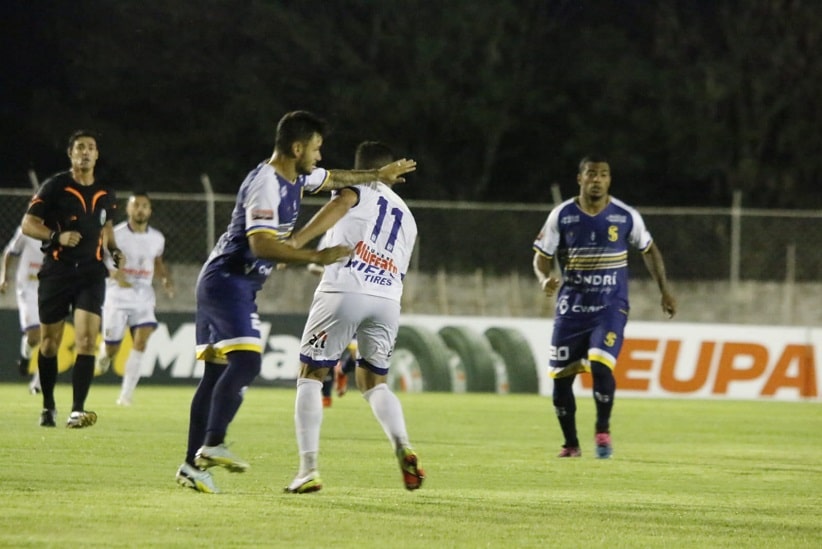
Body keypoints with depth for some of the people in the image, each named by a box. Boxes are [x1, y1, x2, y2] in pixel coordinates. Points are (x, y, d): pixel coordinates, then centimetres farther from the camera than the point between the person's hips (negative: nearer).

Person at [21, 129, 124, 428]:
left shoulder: (106, 194, 9)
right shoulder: (55, 187, -5)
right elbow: (28, 224, -7)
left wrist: (114, 249, 8)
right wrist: (57, 236, -23)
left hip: (91, 273, 2)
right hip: (56, 272, -2)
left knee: (86, 340, -14)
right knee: (49, 344, 6)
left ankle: (77, 411, -17)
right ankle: (48, 407, 25)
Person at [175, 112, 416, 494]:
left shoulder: (297, 177, 12)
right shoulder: (265, 185, -19)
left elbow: (335, 178, 34)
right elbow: (261, 244, -29)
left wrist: (378, 175, 42)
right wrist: (316, 257, -28)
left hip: (238, 286, 10)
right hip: (227, 280, -10)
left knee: (217, 372, 5)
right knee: (245, 362, -23)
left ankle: (193, 463, 2)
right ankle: (212, 445, -28)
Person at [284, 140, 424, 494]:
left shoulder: (357, 188, 11)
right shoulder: (407, 217, 28)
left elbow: (341, 203, -13)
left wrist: (295, 242, -24)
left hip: (344, 291, -5)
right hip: (388, 300, 5)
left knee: (310, 376, 8)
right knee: (374, 382, 20)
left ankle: (309, 469, -3)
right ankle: (403, 448, -6)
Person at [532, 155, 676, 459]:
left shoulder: (625, 216, -3)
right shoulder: (562, 216, -3)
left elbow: (649, 250, 13)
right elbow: (541, 257, 0)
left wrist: (665, 290, 10)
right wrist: (545, 279, -22)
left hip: (611, 308, -2)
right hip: (571, 307, 2)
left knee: (600, 365, -22)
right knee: (561, 375, 0)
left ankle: (603, 429, -2)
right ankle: (571, 443, 18)